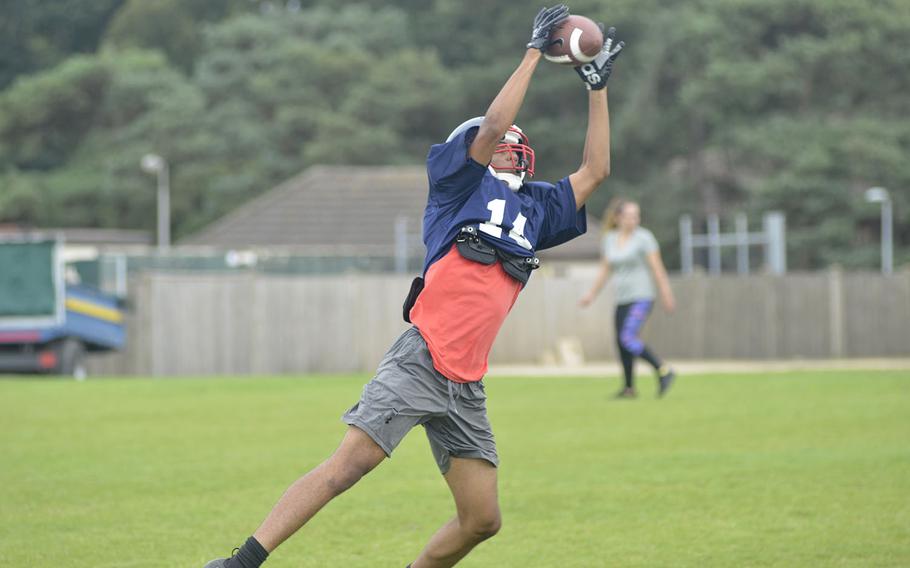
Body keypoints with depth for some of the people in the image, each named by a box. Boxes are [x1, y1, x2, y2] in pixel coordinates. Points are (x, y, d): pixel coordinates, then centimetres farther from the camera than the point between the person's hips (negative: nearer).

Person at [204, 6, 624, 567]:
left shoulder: (537, 207, 22)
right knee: (348, 465, -18)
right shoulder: (462, 181, 6)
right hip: (421, 360, -7)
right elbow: (492, 124, -8)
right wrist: (535, 50, -1)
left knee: (482, 520, 3)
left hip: (467, 385, 7)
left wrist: (598, 87, 27)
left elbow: (595, 171, 30)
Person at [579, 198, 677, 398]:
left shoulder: (644, 237, -6)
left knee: (628, 339, -21)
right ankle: (629, 388, 17)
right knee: (621, 344, 6)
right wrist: (592, 294, 20)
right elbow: (605, 269, 20)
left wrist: (667, 296, -10)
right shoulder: (610, 239, 10)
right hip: (622, 299, 6)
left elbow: (657, 269, -8)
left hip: (641, 297, -6)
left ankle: (663, 371, -15)